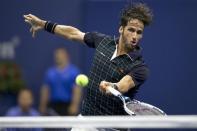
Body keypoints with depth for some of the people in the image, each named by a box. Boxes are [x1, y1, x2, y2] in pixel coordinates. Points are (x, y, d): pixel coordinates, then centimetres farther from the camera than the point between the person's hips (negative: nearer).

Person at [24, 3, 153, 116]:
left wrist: (112, 87, -59)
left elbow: (123, 86, -36)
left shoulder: (140, 68, -18)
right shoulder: (104, 41, 0)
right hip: (85, 118, 6)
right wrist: (44, 24, 20)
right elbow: (74, 33, 15)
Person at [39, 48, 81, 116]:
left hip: (67, 106, -4)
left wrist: (74, 105, -19)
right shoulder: (50, 72, 11)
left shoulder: (74, 71, -2)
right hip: (52, 105, 4)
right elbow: (45, 90, 15)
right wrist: (43, 106, 11)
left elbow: (77, 90, -9)